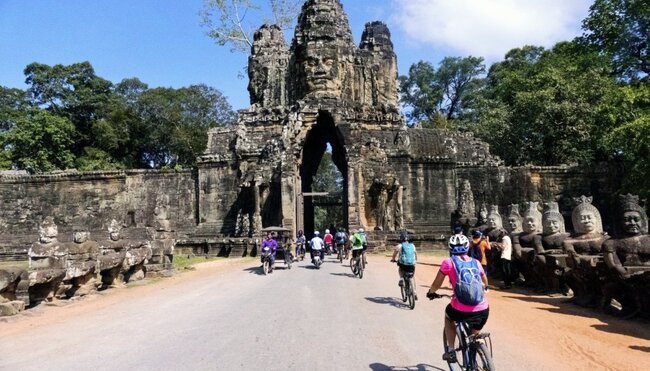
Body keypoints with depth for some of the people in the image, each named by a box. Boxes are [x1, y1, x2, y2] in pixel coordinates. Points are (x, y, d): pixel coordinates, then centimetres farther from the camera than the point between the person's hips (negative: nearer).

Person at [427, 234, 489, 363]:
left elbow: (437, 284, 6)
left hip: (462, 312, -3)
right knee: (475, 336, 31)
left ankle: (451, 351, 26)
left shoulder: (448, 262, 0)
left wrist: (431, 292, 28)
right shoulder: (475, 262, 11)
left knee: (448, 315, 31)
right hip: (483, 311, 3)